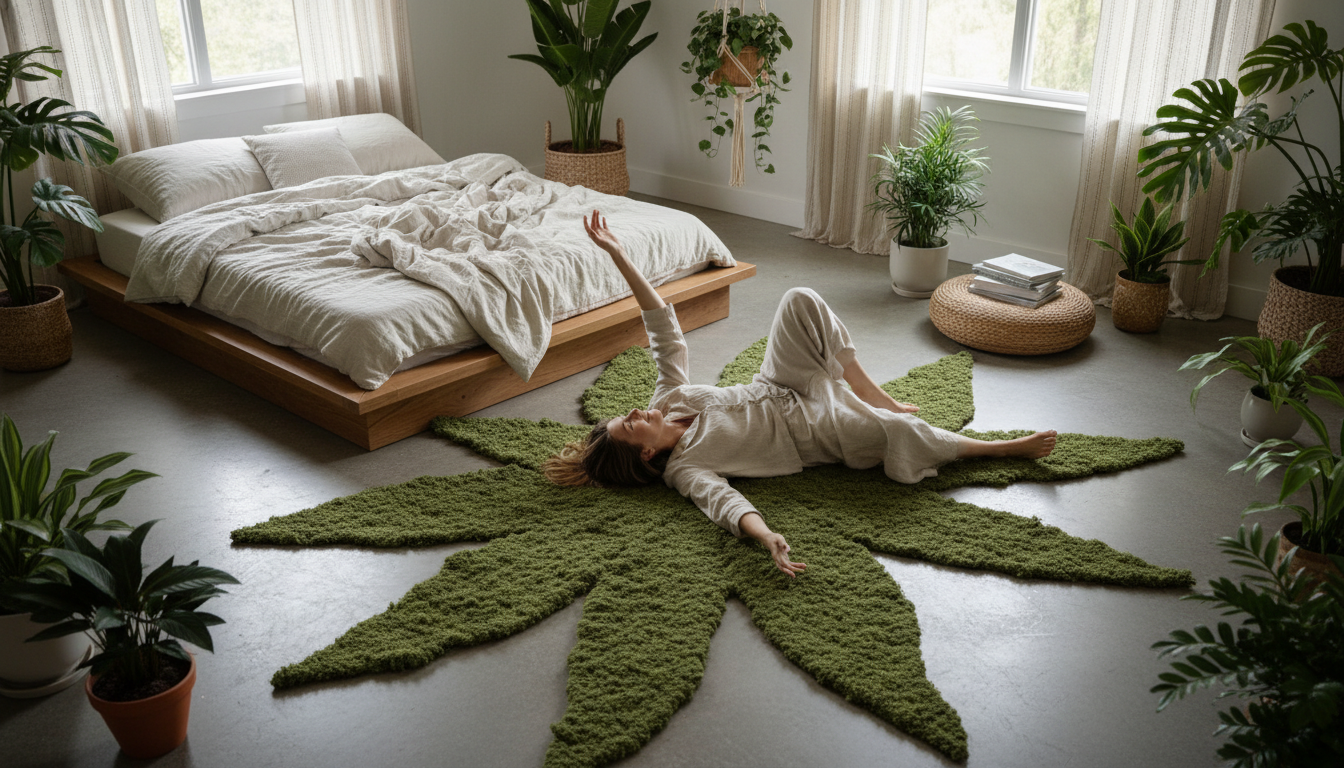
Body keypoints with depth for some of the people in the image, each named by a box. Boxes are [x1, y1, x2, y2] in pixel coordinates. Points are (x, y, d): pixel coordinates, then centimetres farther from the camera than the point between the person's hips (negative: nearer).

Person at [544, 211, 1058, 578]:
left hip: (781, 392, 7)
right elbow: (724, 500, -40)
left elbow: (663, 327, -6)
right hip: (807, 430, -7)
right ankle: (1008, 448, -1)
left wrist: (618, 255, -13)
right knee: (898, 432, -29)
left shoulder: (668, 399, -5)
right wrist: (768, 539, -61)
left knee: (801, 301, -16)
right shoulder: (682, 468, -23)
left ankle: (871, 395, 0)